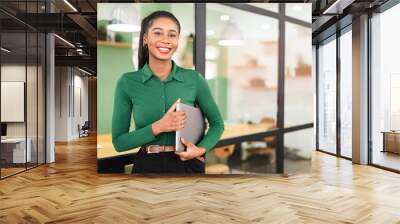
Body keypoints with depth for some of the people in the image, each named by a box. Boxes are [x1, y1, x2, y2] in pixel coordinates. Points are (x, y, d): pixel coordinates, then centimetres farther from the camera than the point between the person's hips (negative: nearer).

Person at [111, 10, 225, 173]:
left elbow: (217, 124, 5)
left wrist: (201, 149, -13)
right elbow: (119, 142, -6)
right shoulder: (127, 82, -7)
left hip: (187, 165, 0)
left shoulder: (194, 79, -7)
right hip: (147, 166, 0)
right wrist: (157, 127, -20)